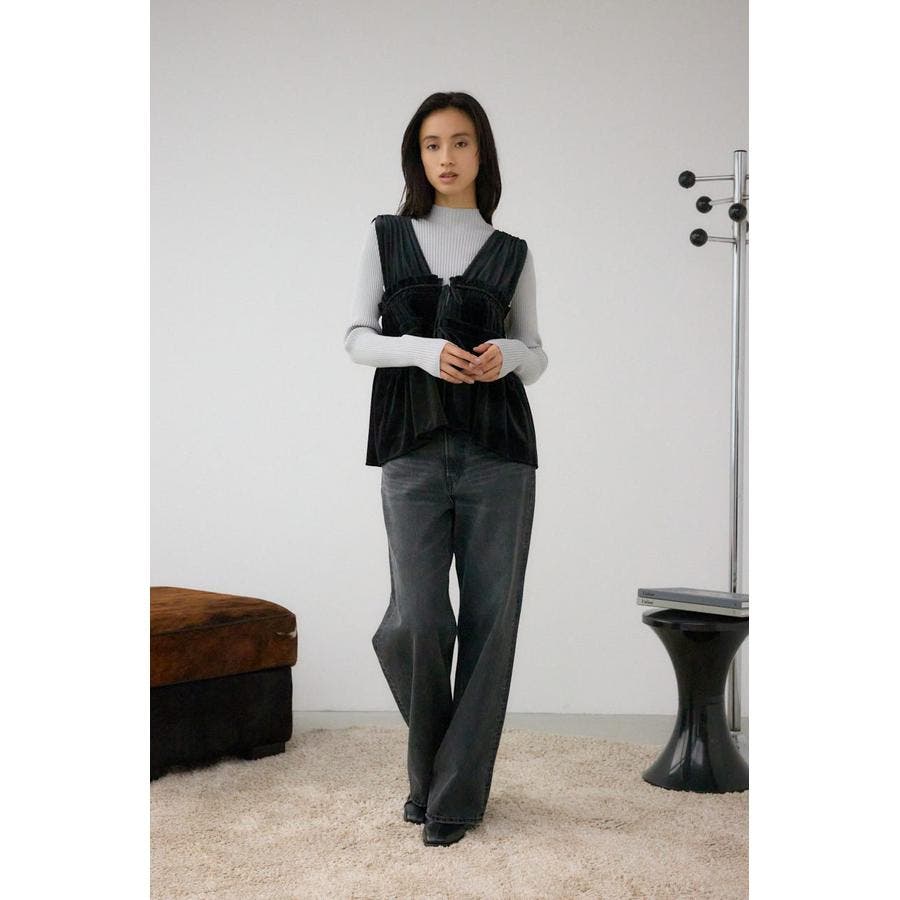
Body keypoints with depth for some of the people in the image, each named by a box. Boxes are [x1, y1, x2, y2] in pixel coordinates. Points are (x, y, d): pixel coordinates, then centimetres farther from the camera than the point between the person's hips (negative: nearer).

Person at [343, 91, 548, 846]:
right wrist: (424, 351, -13)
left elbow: (537, 355, 13)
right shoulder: (387, 238, 9)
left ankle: (457, 792, 11)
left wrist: (509, 355, -10)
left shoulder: (512, 254, 10)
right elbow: (356, 338, 5)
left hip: (498, 450, 1)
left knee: (489, 618, -1)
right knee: (417, 620, -7)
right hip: (414, 447, 0)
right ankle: (430, 766, 22)